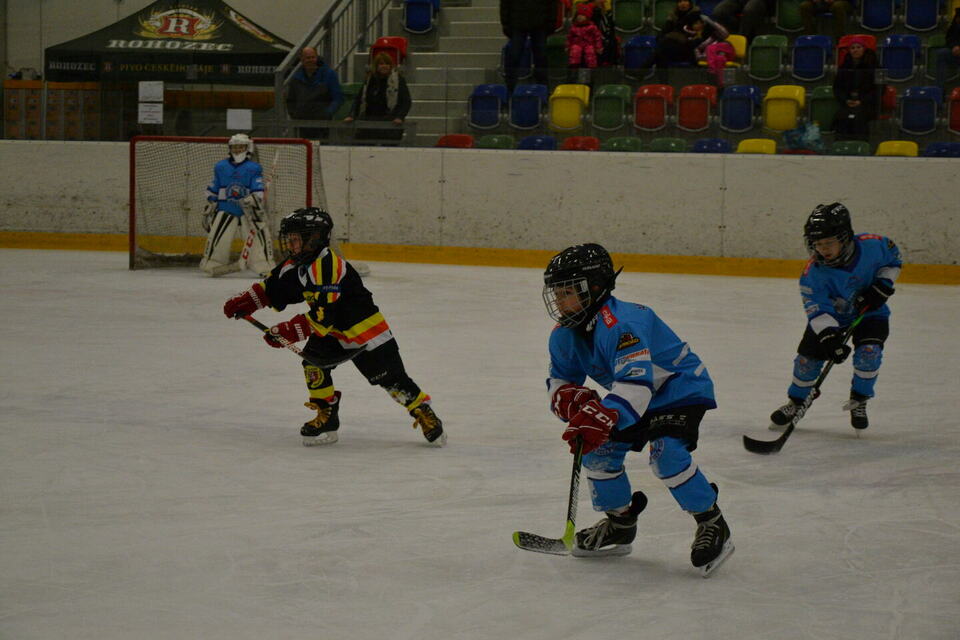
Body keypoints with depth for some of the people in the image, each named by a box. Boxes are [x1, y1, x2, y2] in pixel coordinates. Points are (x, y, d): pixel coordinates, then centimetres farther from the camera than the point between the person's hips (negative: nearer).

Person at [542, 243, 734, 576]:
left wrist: (603, 417, -56)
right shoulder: (564, 336, -3)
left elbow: (637, 379, -44)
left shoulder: (620, 324, -34)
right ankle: (620, 524, 21)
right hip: (639, 399, 10)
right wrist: (574, 400, -21)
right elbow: (559, 382, 4)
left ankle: (713, 526, -14)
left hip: (681, 388, -10)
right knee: (597, 447, 2)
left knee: (666, 451, -29)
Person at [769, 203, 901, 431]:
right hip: (831, 316, 0)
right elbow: (817, 309, -27)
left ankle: (859, 402, 3)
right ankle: (796, 403, 20)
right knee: (808, 355, -6)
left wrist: (883, 284, -18)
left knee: (868, 352, -22)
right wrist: (829, 335, -42)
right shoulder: (813, 272, -28)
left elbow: (893, 258, -3)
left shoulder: (872, 246, -26)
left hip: (870, 312, 0)